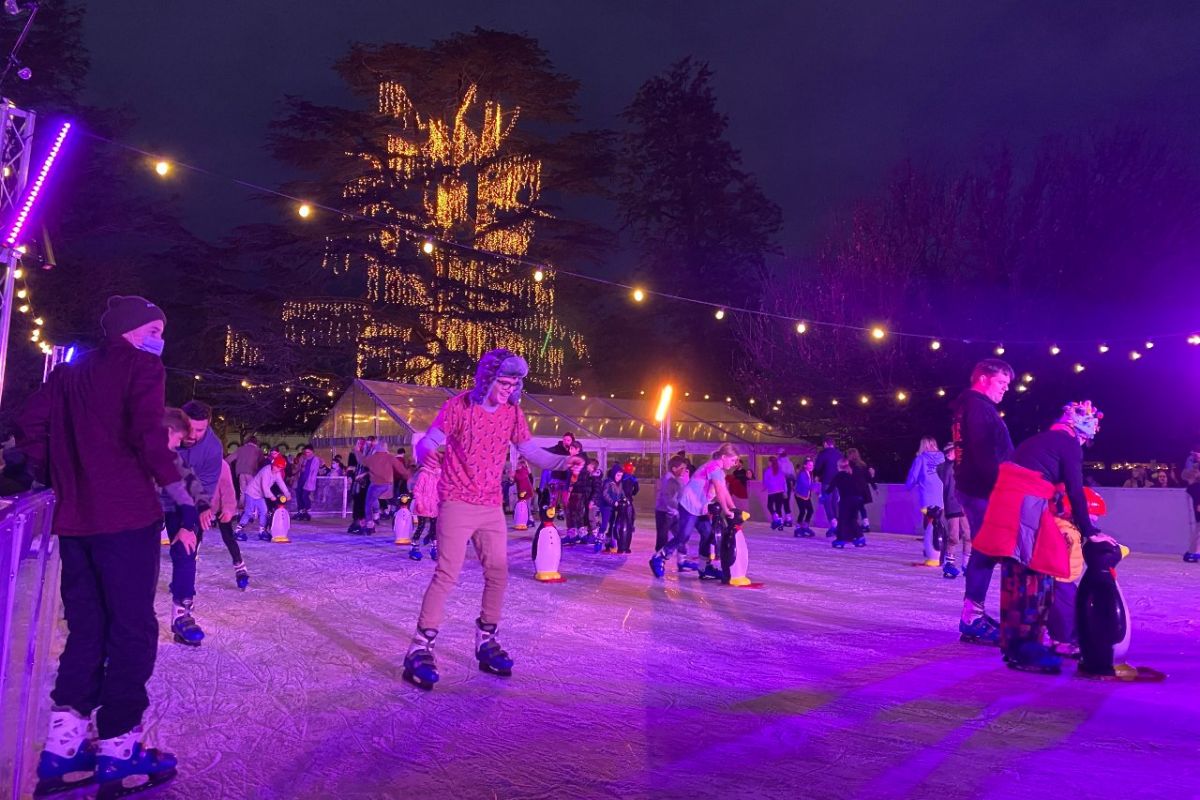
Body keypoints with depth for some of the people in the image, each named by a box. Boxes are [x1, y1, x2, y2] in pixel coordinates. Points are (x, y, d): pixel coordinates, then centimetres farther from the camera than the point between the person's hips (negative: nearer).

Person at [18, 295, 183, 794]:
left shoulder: (69, 373, 18)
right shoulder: (142, 366, -3)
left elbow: (29, 426, 10)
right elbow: (147, 435, -17)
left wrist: (56, 482, 19)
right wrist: (182, 497, -11)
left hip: (74, 519, 7)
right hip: (127, 515, -7)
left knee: (86, 628, 15)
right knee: (132, 629, 1)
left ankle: (63, 749, 16)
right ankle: (118, 752, 6)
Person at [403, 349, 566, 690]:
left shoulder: (512, 413, 4)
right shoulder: (459, 406, -10)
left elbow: (531, 451, 5)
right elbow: (427, 442, -11)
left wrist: (563, 462, -11)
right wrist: (428, 458, -34)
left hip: (491, 508, 6)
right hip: (457, 504, -5)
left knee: (498, 574, 7)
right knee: (447, 574, -12)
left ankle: (486, 641, 22)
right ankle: (420, 649, -4)